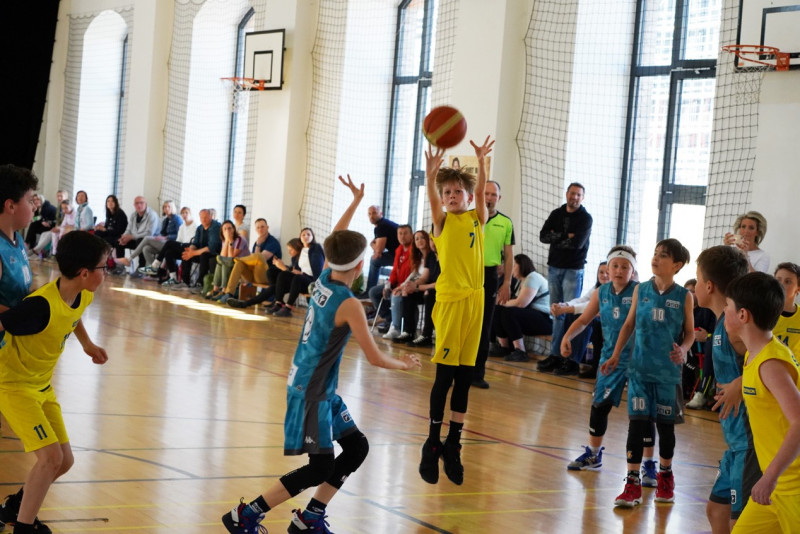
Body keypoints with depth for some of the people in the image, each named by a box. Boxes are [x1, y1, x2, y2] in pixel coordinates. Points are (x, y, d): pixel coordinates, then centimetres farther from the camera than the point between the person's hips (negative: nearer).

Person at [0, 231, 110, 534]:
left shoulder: (84, 297, -6)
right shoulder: (42, 305, -33)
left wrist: (88, 345, 23)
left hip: (42, 385, 8)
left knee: (64, 461, 9)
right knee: (51, 456, -19)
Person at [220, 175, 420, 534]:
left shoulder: (324, 278, 1)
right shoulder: (349, 305, -20)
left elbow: (336, 238, 22)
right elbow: (376, 359, -15)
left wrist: (356, 201, 28)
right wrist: (403, 364, 3)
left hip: (321, 388, 9)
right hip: (310, 390, -9)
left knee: (357, 447, 13)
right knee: (321, 467, -7)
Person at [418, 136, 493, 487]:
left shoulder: (477, 220, 10)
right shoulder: (442, 222, 3)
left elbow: (480, 191, -6)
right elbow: (432, 198, -16)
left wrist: (481, 161, -21)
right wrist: (431, 173, -34)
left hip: (474, 299, 3)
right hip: (449, 299, -3)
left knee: (464, 377, 7)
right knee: (444, 375, -2)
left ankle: (453, 444, 16)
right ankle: (433, 442, 9)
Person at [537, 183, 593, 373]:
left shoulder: (585, 218, -4)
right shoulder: (557, 214, 10)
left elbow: (577, 243, -17)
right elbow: (543, 236, -2)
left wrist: (556, 240, -5)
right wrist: (564, 236, -14)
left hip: (573, 270, -5)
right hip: (554, 267, 5)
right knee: (556, 313, 6)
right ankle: (555, 354, 7)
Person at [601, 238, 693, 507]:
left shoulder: (683, 296, -3)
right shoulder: (641, 290, 2)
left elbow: (690, 332, 3)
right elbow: (629, 324, 10)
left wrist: (682, 350, -17)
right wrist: (616, 355, 5)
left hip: (668, 371, -1)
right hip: (640, 368, 1)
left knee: (665, 424, 10)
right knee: (637, 422, -3)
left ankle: (665, 475, 31)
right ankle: (633, 483, 2)